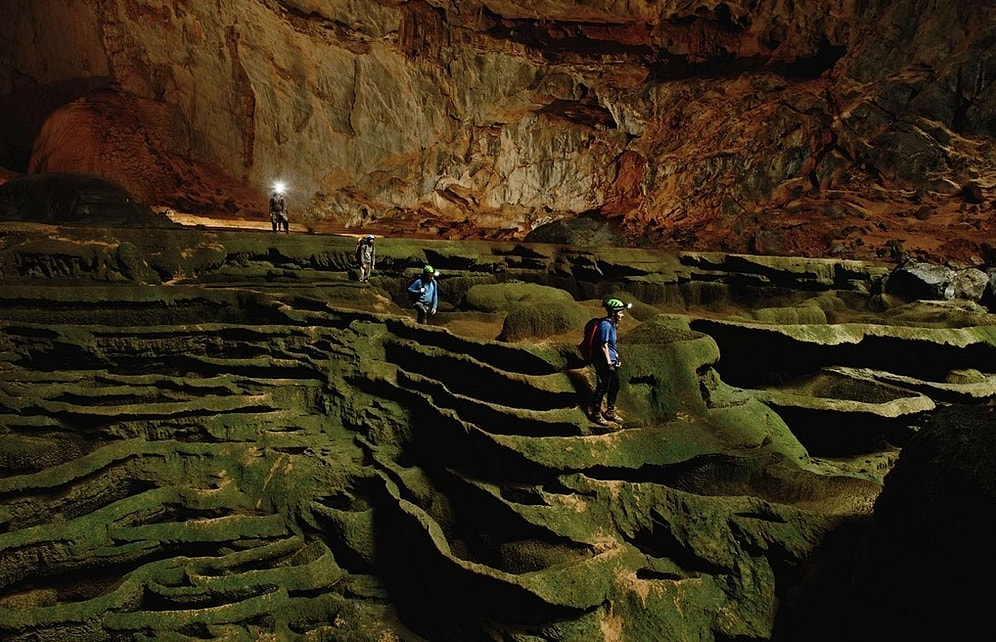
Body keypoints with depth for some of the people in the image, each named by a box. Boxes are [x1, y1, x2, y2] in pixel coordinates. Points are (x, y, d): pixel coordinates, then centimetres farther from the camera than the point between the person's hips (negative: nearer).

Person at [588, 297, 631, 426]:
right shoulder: (605, 325, -21)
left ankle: (610, 412, 32)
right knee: (602, 388, 2)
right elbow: (604, 346, -21)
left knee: (615, 387, 17)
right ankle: (595, 413, 16)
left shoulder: (611, 324, 9)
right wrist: (609, 363, -18)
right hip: (604, 363, -10)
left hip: (612, 362, 10)